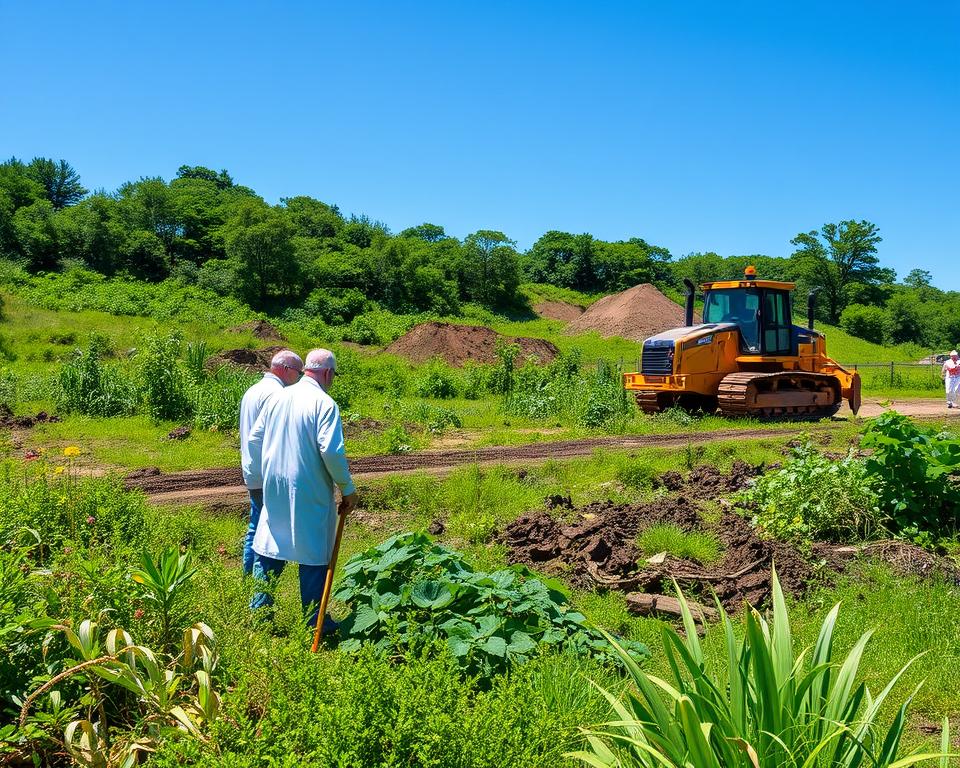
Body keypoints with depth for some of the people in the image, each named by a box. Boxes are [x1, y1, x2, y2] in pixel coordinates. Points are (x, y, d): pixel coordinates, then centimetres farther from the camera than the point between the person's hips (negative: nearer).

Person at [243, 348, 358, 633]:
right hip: (310, 492, -6)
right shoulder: (324, 403, -13)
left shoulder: (277, 398, 6)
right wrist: (348, 489, -9)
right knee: (314, 555, 5)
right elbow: (331, 450, -20)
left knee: (270, 548, 16)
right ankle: (314, 620, 14)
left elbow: (254, 440, 11)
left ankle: (259, 609, 22)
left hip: (274, 489, 6)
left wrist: (259, 479, 23)